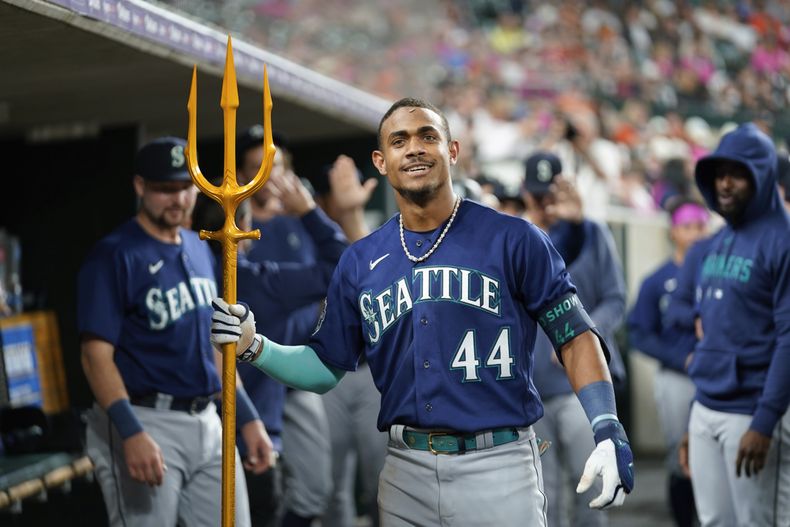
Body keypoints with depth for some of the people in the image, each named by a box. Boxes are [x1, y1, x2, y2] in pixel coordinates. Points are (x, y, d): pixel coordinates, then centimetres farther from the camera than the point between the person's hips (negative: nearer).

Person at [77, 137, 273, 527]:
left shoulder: (199, 249, 15)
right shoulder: (114, 257, -9)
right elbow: (96, 355, -16)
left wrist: (247, 418, 16)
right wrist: (131, 433, -28)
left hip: (208, 423, 7)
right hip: (145, 424, -7)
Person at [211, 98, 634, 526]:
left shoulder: (512, 239, -1)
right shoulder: (359, 262, 9)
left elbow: (574, 335, -1)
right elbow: (326, 367, 14)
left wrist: (607, 431, -14)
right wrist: (254, 346, -3)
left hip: (498, 464, -3)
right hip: (406, 470, 3)